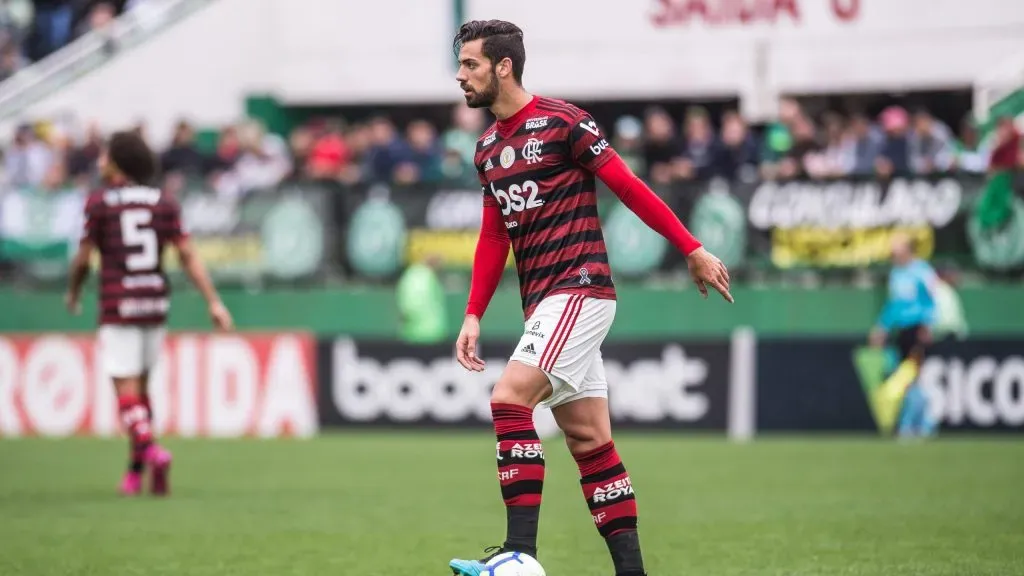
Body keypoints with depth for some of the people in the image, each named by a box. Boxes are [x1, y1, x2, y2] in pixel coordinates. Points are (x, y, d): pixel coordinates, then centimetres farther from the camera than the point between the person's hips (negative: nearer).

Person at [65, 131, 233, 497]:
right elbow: (188, 256, -1)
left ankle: (151, 451, -31)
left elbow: (83, 259, -3)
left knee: (126, 391, -6)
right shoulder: (164, 203, 6)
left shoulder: (99, 203, -5)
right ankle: (135, 472, 19)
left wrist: (73, 294, 16)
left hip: (118, 307, -4)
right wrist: (214, 302, -2)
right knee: (140, 386, 17)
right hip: (156, 304, 4)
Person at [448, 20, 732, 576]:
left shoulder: (562, 122, -9)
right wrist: (474, 315, 11)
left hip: (579, 290, -8)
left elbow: (629, 187, -8)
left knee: (509, 399, -21)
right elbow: (493, 237, 19)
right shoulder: (487, 148, 15)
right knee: (589, 440, 6)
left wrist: (693, 249, -8)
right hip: (542, 302, 8)